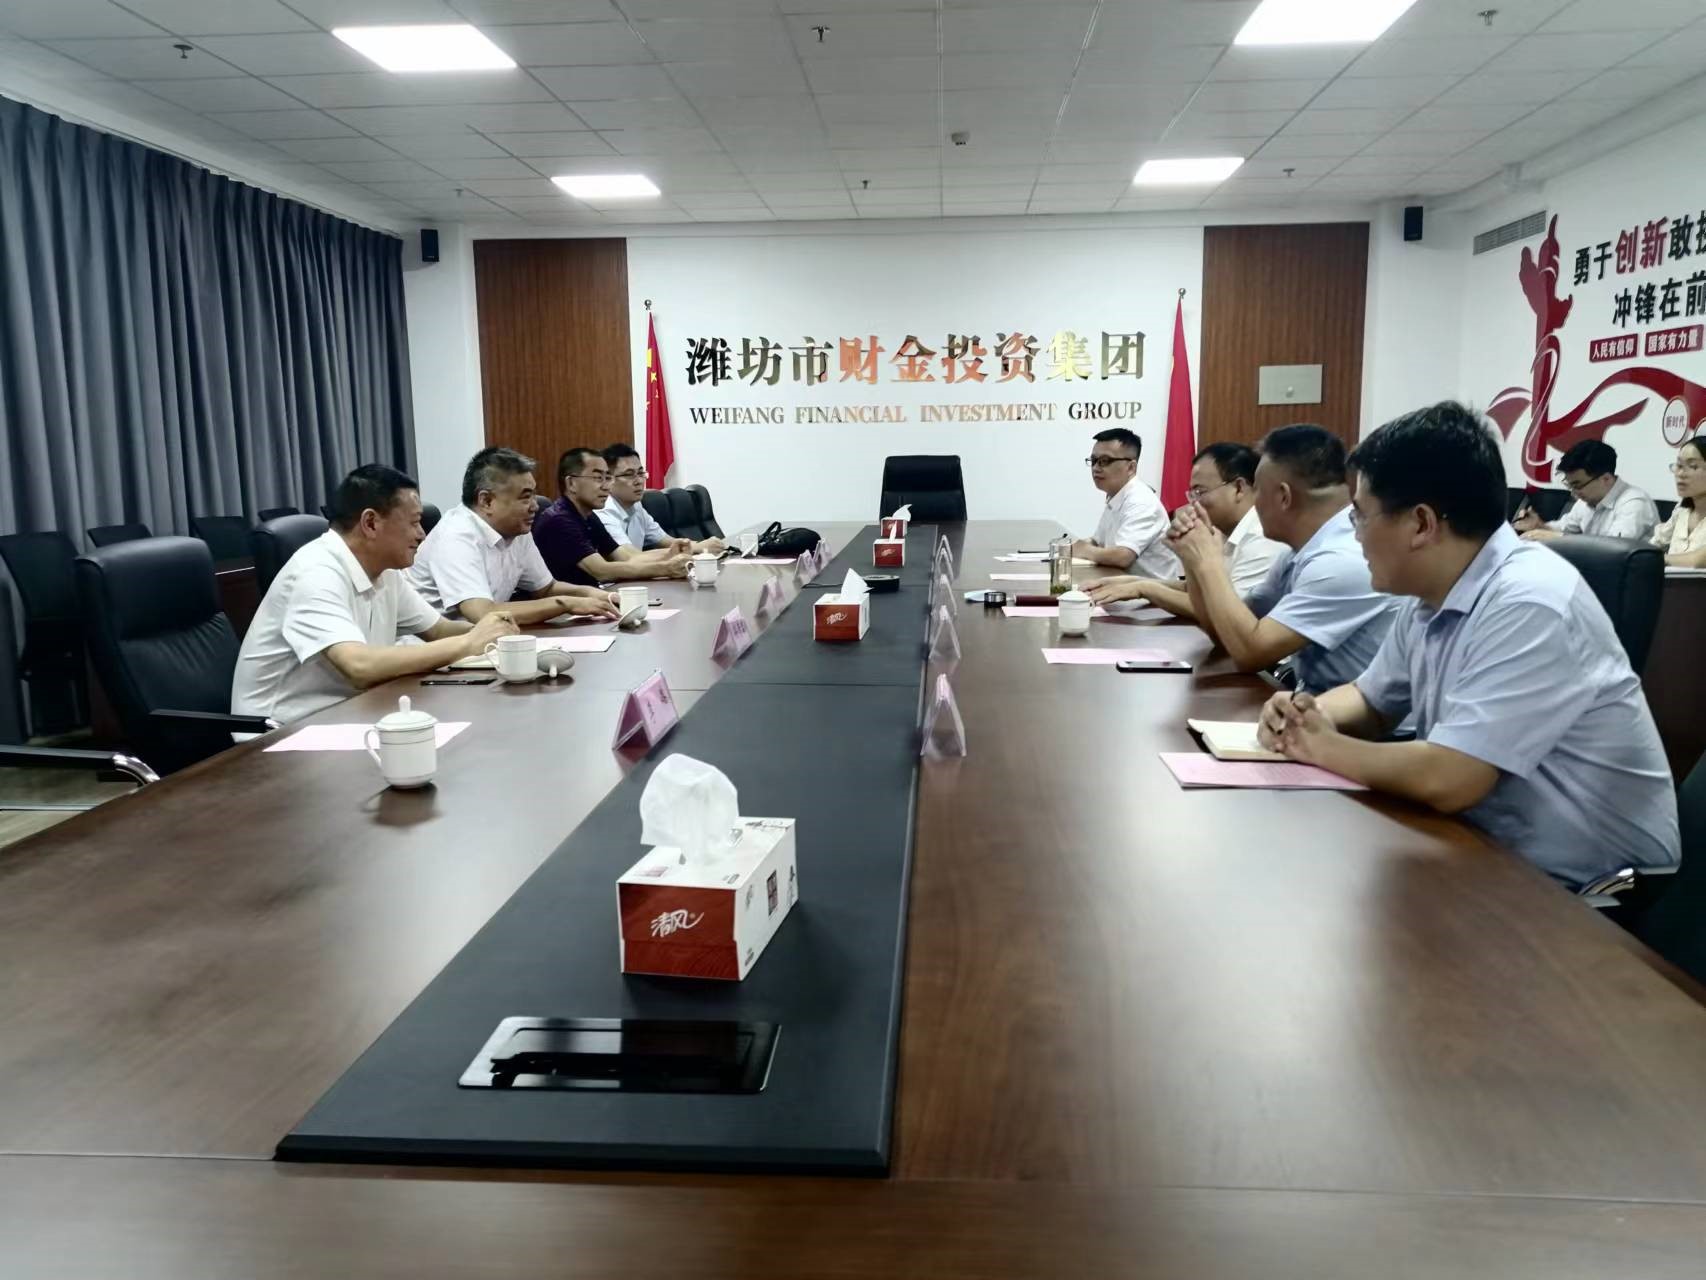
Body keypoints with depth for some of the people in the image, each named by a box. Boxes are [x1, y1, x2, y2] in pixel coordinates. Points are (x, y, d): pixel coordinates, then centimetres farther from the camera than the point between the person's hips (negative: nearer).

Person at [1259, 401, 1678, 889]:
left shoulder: (1529, 605, -25)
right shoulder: (1429, 595, 1)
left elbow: (1445, 781, -31)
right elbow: (1370, 700, 16)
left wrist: (1324, 747, -15)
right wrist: (1304, 716, -6)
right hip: (1495, 851, 7)